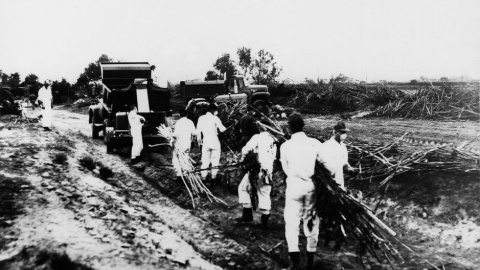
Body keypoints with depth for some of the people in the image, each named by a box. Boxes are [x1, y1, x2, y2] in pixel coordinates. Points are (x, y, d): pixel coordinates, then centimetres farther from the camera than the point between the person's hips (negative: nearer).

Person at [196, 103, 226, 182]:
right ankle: (214, 177, 7)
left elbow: (198, 131, 7)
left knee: (205, 160, 9)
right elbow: (222, 129, -9)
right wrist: (224, 128, 14)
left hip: (205, 141, 3)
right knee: (215, 160, 7)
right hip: (214, 140, -3)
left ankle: (203, 177, 8)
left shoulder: (201, 118, 3)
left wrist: (199, 140, 21)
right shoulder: (215, 118, -8)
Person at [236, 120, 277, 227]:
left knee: (243, 188, 11)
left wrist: (243, 158, 2)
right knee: (264, 194, 14)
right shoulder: (272, 139, 11)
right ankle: (265, 220, 17)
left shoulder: (257, 137, -8)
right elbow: (274, 156, 14)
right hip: (268, 170, 6)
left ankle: (247, 213, 10)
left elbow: (246, 149, -18)